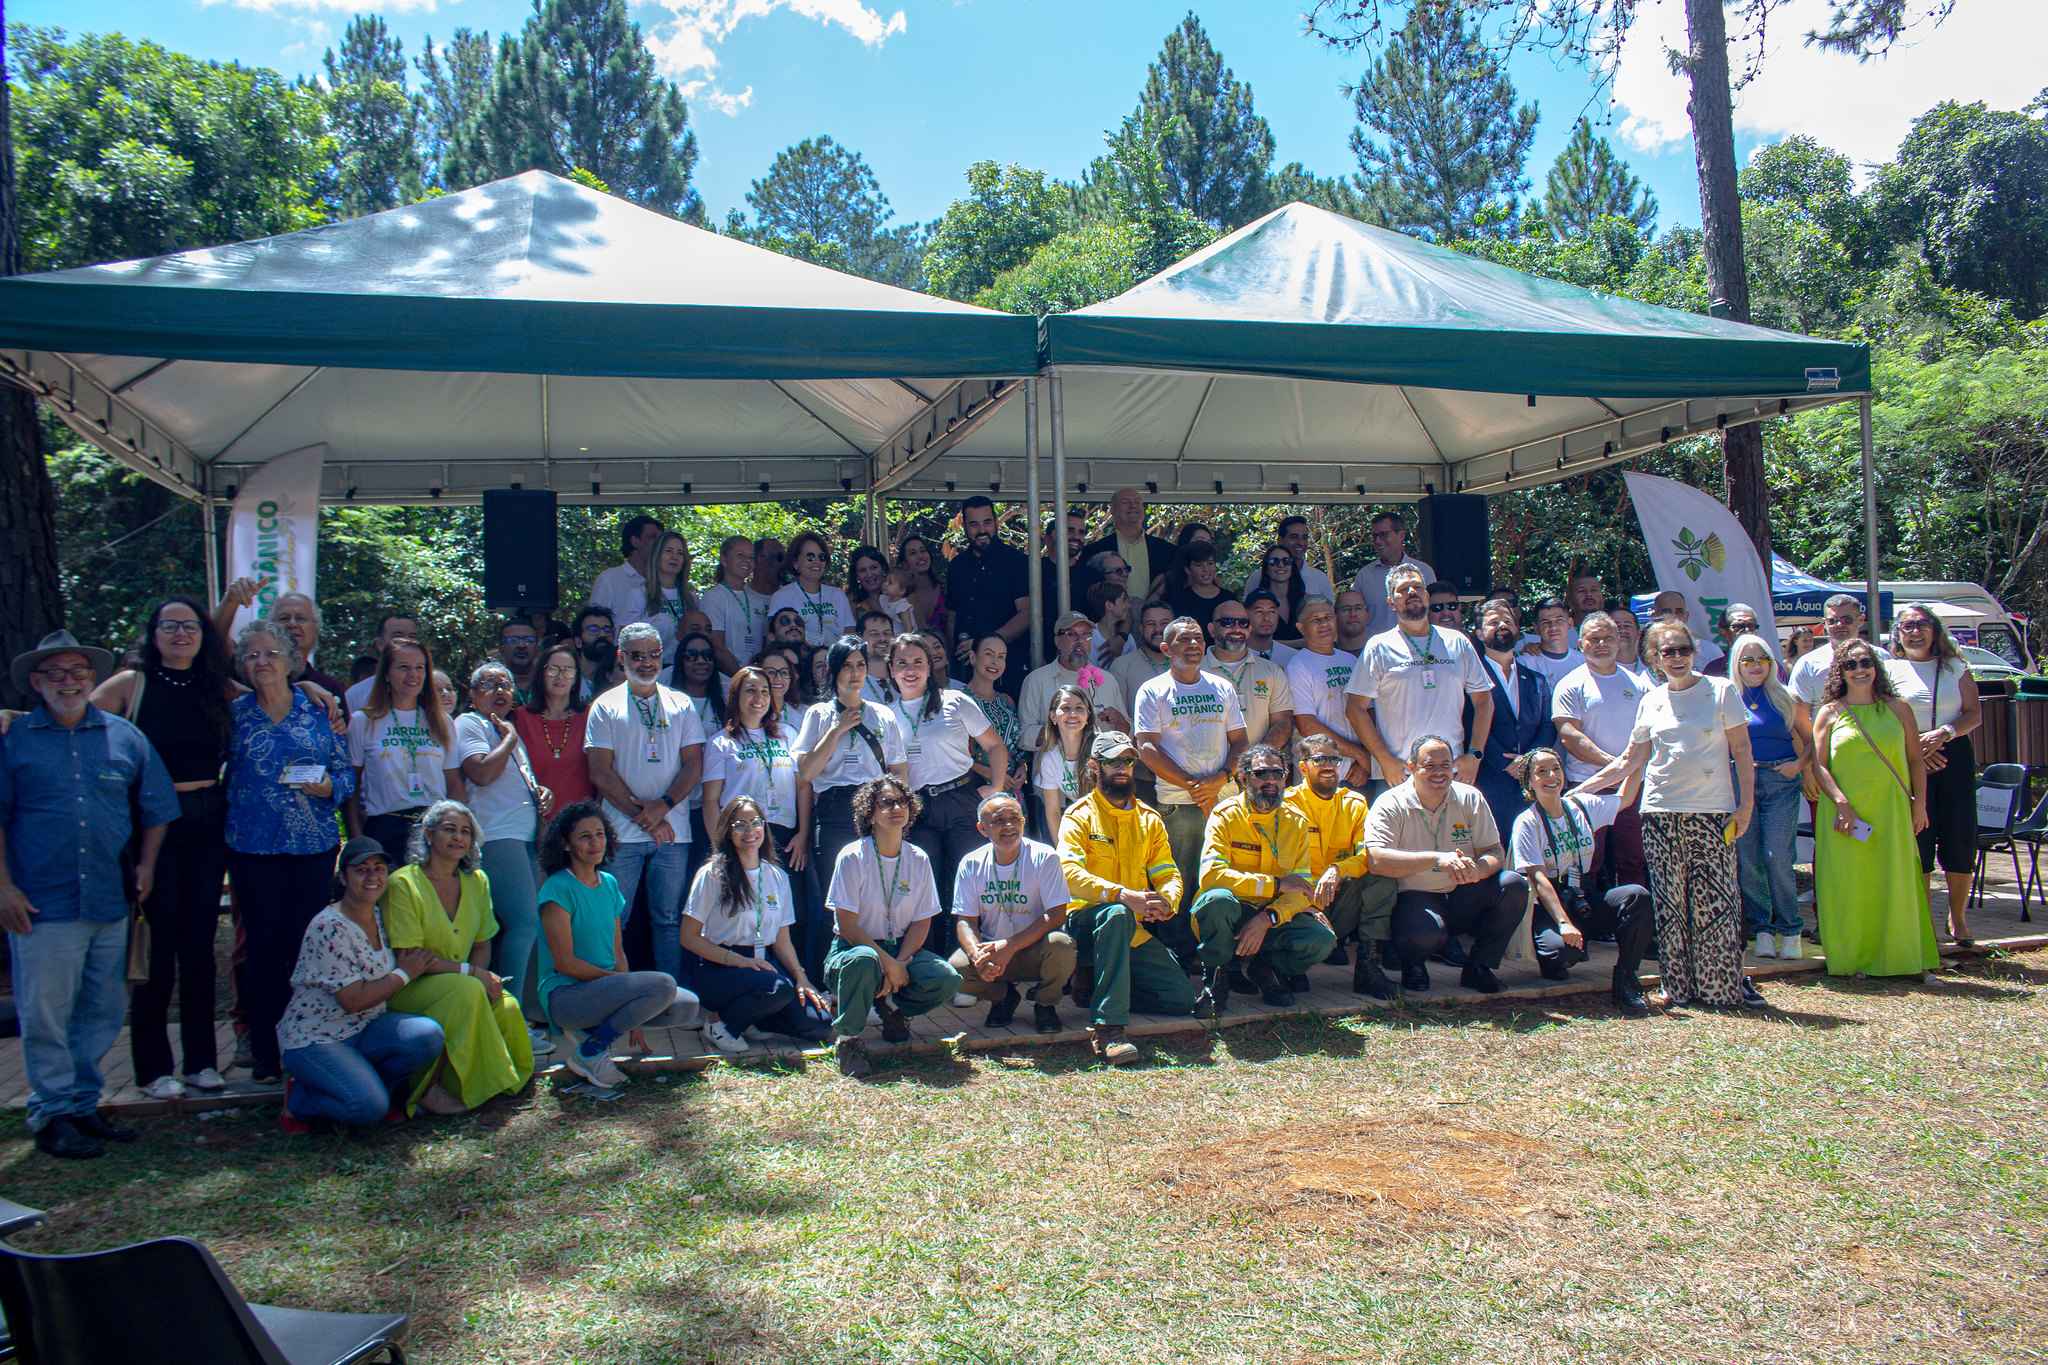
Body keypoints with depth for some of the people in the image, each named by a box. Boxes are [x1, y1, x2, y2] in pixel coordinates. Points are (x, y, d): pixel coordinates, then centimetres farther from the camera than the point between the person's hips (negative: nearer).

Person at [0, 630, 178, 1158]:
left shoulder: (125, 736, 9)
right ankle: (52, 1113, 14)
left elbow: (155, 808, 16)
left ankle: (83, 1104, 23)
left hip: (110, 902, 3)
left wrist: (145, 866, 8)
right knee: (45, 1015, 2)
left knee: (102, 1014, 10)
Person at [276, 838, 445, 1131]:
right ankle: (298, 1097, 3)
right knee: (368, 1107, -27)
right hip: (313, 1039, -7)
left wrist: (404, 963, -6)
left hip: (366, 1030, 7)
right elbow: (353, 1000, -21)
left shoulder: (381, 918, 5)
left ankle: (370, 1085, 4)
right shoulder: (329, 928, -20)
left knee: (428, 1036, -22)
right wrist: (404, 974, -13)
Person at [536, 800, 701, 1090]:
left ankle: (590, 1030, 2)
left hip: (604, 986, 8)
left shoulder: (609, 884, 12)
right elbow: (565, 962, -15)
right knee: (663, 984, -27)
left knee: (687, 1007, -7)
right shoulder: (558, 888, -11)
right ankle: (588, 1052, -11)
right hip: (564, 995, -8)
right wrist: (618, 980, -13)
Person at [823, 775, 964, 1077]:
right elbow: (847, 925, -13)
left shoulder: (918, 859, 1)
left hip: (902, 950, 4)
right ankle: (846, 1036, -16)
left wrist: (899, 964, -15)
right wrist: (888, 964, -20)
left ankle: (891, 1004, 7)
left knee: (948, 980, -24)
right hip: (852, 948, -4)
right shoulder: (852, 857, -11)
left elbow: (922, 922, 2)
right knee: (863, 961, -41)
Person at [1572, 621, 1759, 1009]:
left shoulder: (1722, 691, 3)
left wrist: (1746, 803, -6)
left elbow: (1742, 753, 3)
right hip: (1661, 812, 2)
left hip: (1712, 811, -2)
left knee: (1715, 900, -4)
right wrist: (1582, 788, 10)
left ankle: (1725, 984, 7)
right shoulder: (1651, 701, 11)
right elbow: (1632, 760, 15)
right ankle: (1678, 986, 10)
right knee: (1669, 903, 2)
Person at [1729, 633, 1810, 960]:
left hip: (1780, 783, 0)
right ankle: (1762, 930, 9)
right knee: (1747, 858, -2)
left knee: (1777, 856, -9)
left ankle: (1790, 931, 3)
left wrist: (1798, 764, -3)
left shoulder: (1784, 698, 11)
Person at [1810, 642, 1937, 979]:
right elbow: (1819, 765, -2)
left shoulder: (1898, 709, 8)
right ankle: (1852, 959, 9)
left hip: (1891, 812, 1)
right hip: (1846, 814, -1)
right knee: (1849, 885, 1)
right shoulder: (1830, 713, 3)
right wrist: (1841, 802, -14)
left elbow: (1916, 760, 9)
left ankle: (1898, 956, 17)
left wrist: (1919, 803, 1)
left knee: (1894, 882, 5)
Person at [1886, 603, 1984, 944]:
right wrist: (1914, 745, -14)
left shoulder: (1955, 667, 11)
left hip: (1954, 754, 2)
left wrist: (1945, 733, -15)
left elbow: (1975, 713, 3)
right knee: (1917, 841, -3)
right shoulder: (1890, 670, 4)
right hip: (1909, 760, -2)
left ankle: (1958, 918, 17)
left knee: (1960, 839, 0)